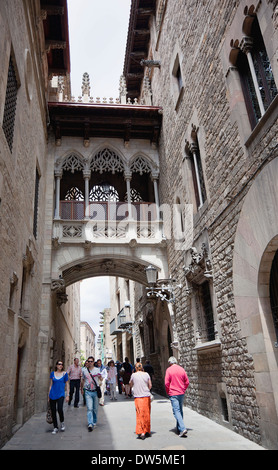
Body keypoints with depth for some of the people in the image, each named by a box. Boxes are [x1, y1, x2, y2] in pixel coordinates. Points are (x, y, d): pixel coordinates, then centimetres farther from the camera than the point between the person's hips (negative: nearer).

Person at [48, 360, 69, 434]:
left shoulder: (64, 374, 0)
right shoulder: (53, 373, 5)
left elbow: (67, 385, 4)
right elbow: (51, 385, 12)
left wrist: (67, 395, -1)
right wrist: (48, 395, 11)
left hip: (60, 395, -2)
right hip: (52, 395, 3)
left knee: (59, 409, -18)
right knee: (53, 411, 3)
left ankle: (62, 422, 10)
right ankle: (55, 428, 19)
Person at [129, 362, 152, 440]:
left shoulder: (133, 375, -5)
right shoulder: (146, 374, 1)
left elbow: (131, 385, 10)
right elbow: (150, 386, 7)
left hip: (138, 397, -3)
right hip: (147, 396, 3)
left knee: (140, 414, 1)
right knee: (147, 414, 14)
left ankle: (141, 432, -7)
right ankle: (147, 431, 24)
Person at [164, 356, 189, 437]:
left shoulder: (169, 370, -8)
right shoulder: (182, 369, 5)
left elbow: (167, 383, -11)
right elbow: (187, 382, 7)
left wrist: (168, 392, 3)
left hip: (173, 394, -5)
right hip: (182, 393, 5)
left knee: (176, 411, -6)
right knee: (180, 410, 16)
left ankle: (183, 429, -19)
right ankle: (179, 428, 25)